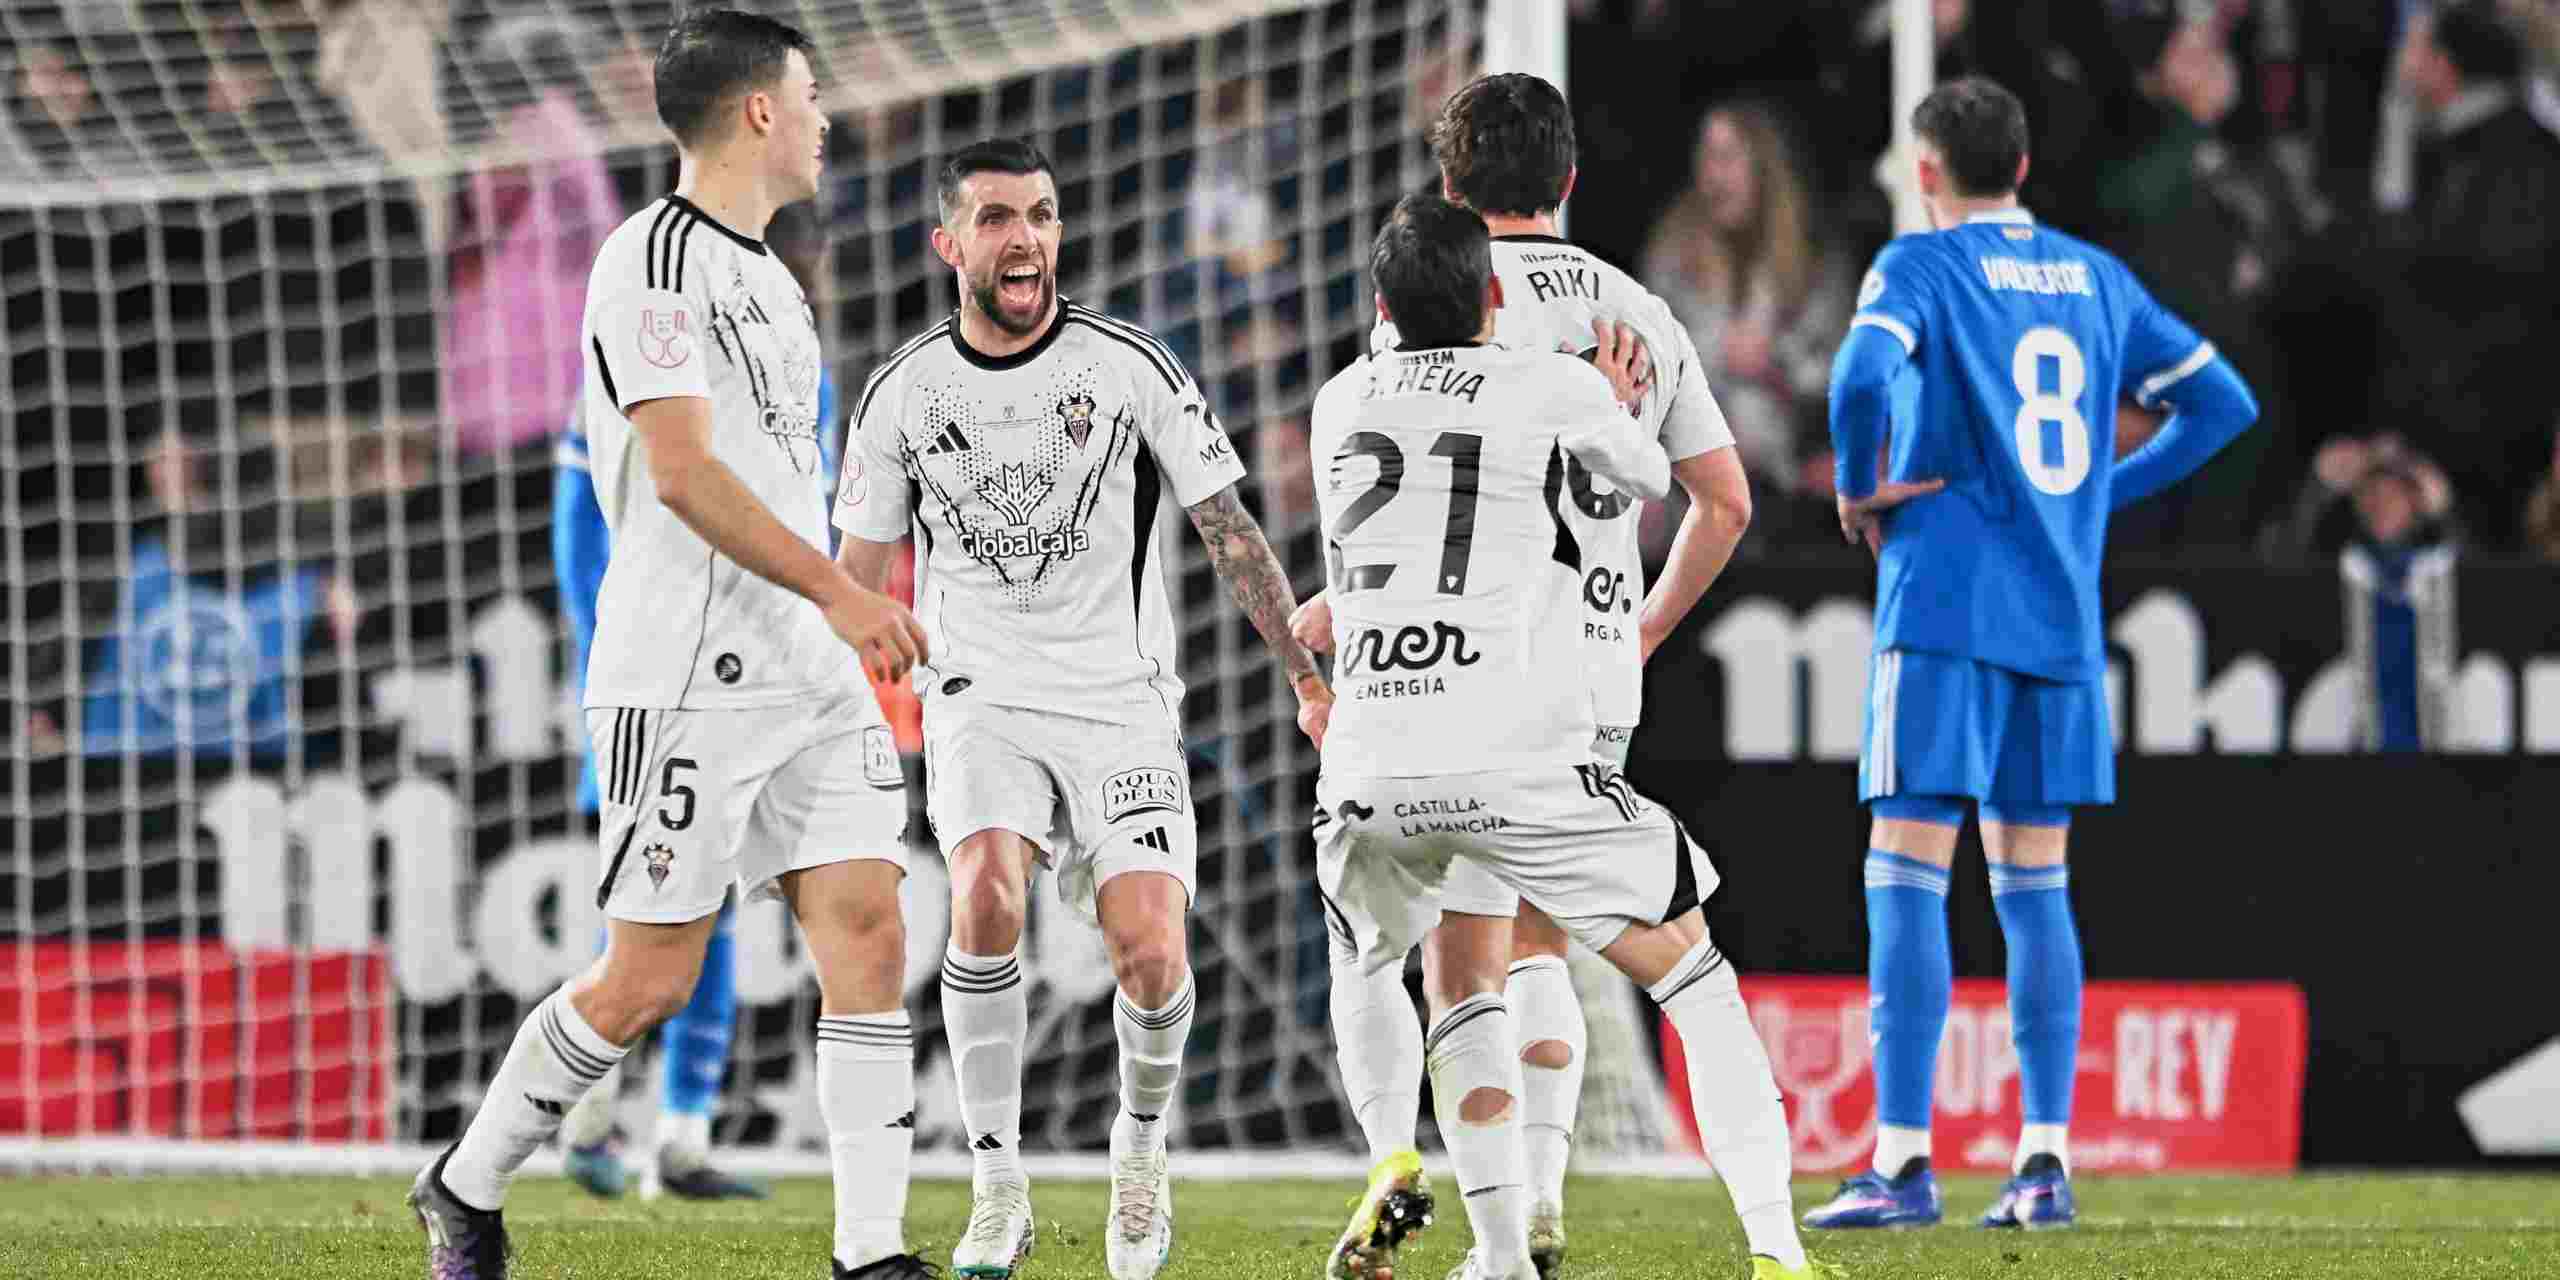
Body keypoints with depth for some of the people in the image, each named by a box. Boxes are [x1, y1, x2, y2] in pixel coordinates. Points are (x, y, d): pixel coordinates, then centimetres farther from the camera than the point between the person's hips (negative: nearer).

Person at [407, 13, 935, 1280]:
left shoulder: (765, 275, 19)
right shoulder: (652, 260, -10)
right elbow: (683, 472, -20)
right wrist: (837, 591, -24)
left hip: (809, 675, 8)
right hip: (686, 683, -8)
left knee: (868, 940, -4)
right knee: (648, 980, -4)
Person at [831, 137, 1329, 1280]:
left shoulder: (1129, 367, -3)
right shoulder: (904, 392, 1)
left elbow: (1230, 533, 3)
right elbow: (857, 574, 12)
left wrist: (1309, 681, 1)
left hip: (1120, 701, 0)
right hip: (980, 700, 0)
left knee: (1150, 957, -16)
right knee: (987, 895, -28)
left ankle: (1141, 1144, 17)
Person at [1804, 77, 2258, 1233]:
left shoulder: (1922, 265, -4)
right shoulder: (2095, 280, 14)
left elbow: (1862, 373, -24)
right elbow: (2221, 403, 18)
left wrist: (1857, 490, -7)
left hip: (1944, 610, -6)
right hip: (2060, 619, 6)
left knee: (1904, 875, -5)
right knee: (2033, 886, 10)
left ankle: (1903, 1161, -11)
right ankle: (2045, 1160, 4)